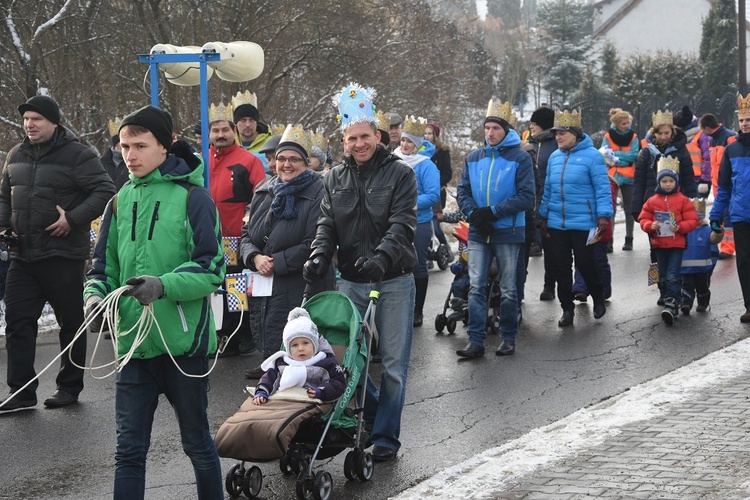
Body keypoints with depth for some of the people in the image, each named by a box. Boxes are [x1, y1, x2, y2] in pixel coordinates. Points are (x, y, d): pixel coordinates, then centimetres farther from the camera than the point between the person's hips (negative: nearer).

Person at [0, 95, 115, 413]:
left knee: (71, 323, 6)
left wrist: (73, 219, -20)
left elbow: (104, 191, -14)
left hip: (63, 255, -6)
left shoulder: (77, 155, -9)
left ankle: (70, 387, 19)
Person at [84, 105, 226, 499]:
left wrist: (163, 286, -27)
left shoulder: (192, 197, -6)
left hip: (184, 343, -4)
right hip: (134, 343, 4)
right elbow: (104, 267, 13)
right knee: (129, 449, 6)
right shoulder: (121, 201, 9)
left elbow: (212, 268, -12)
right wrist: (96, 295, -9)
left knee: (197, 443, 11)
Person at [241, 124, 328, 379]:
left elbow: (313, 244, -15)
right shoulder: (264, 192, 13)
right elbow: (247, 233, 14)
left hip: (297, 289, -6)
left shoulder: (318, 194, -8)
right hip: (260, 286, 6)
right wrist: (255, 257, -8)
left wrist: (276, 264, -15)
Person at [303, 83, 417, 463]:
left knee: (393, 363, 0)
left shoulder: (399, 173, -4)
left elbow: (402, 224, -14)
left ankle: (385, 436, 9)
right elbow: (327, 224, 6)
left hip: (393, 282, -4)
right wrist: (319, 256, -14)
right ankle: (375, 413, 28)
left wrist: (381, 256, -31)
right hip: (351, 282, 4)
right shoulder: (335, 179, 9)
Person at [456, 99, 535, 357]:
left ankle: (508, 338, 18)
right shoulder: (473, 158, 9)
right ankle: (475, 341, -1)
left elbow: (526, 198, -10)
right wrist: (474, 213, -11)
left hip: (507, 231, -3)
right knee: (476, 287, -2)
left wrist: (493, 212, -17)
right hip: (478, 232, 3)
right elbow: (463, 192, 9)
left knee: (508, 289, 7)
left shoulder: (520, 158, -4)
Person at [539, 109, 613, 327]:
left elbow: (602, 188, -9)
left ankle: (598, 300, 24)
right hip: (556, 223, 5)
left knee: (585, 263, -1)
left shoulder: (592, 155, -8)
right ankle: (567, 308, 17)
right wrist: (544, 217, 18)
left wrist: (603, 215, -16)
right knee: (561, 266, 7)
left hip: (583, 223, -5)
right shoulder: (554, 157, 10)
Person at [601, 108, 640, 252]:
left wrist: (615, 154, -12)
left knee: (629, 209, 8)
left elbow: (634, 155, -9)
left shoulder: (633, 136, 2)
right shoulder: (608, 136, 0)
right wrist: (624, 158, -16)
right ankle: (608, 241, -9)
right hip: (612, 177, -1)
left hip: (629, 177, 1)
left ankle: (629, 240, 16)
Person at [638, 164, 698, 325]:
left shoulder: (683, 200, -3)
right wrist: (650, 226, -14)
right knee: (664, 276, 11)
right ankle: (674, 302, 23)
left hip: (676, 244, -4)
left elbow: (692, 220, -3)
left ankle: (671, 304, -17)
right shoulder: (652, 201, 5)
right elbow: (643, 219, 7)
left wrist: (680, 227, -19)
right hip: (659, 244, 4)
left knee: (673, 276, -12)